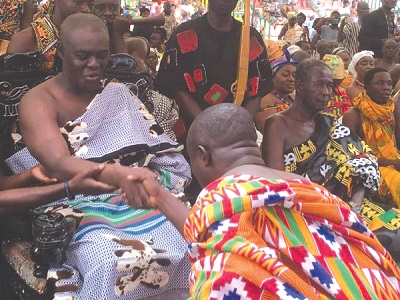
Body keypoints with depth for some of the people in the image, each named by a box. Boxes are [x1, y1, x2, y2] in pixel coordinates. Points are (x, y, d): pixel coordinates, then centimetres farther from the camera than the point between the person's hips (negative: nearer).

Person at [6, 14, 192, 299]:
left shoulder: (117, 94, 13)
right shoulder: (39, 101, -3)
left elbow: (161, 154, 10)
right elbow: (59, 165, -22)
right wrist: (119, 174, -39)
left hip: (134, 197, 4)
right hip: (77, 206, -4)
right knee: (112, 263, -33)